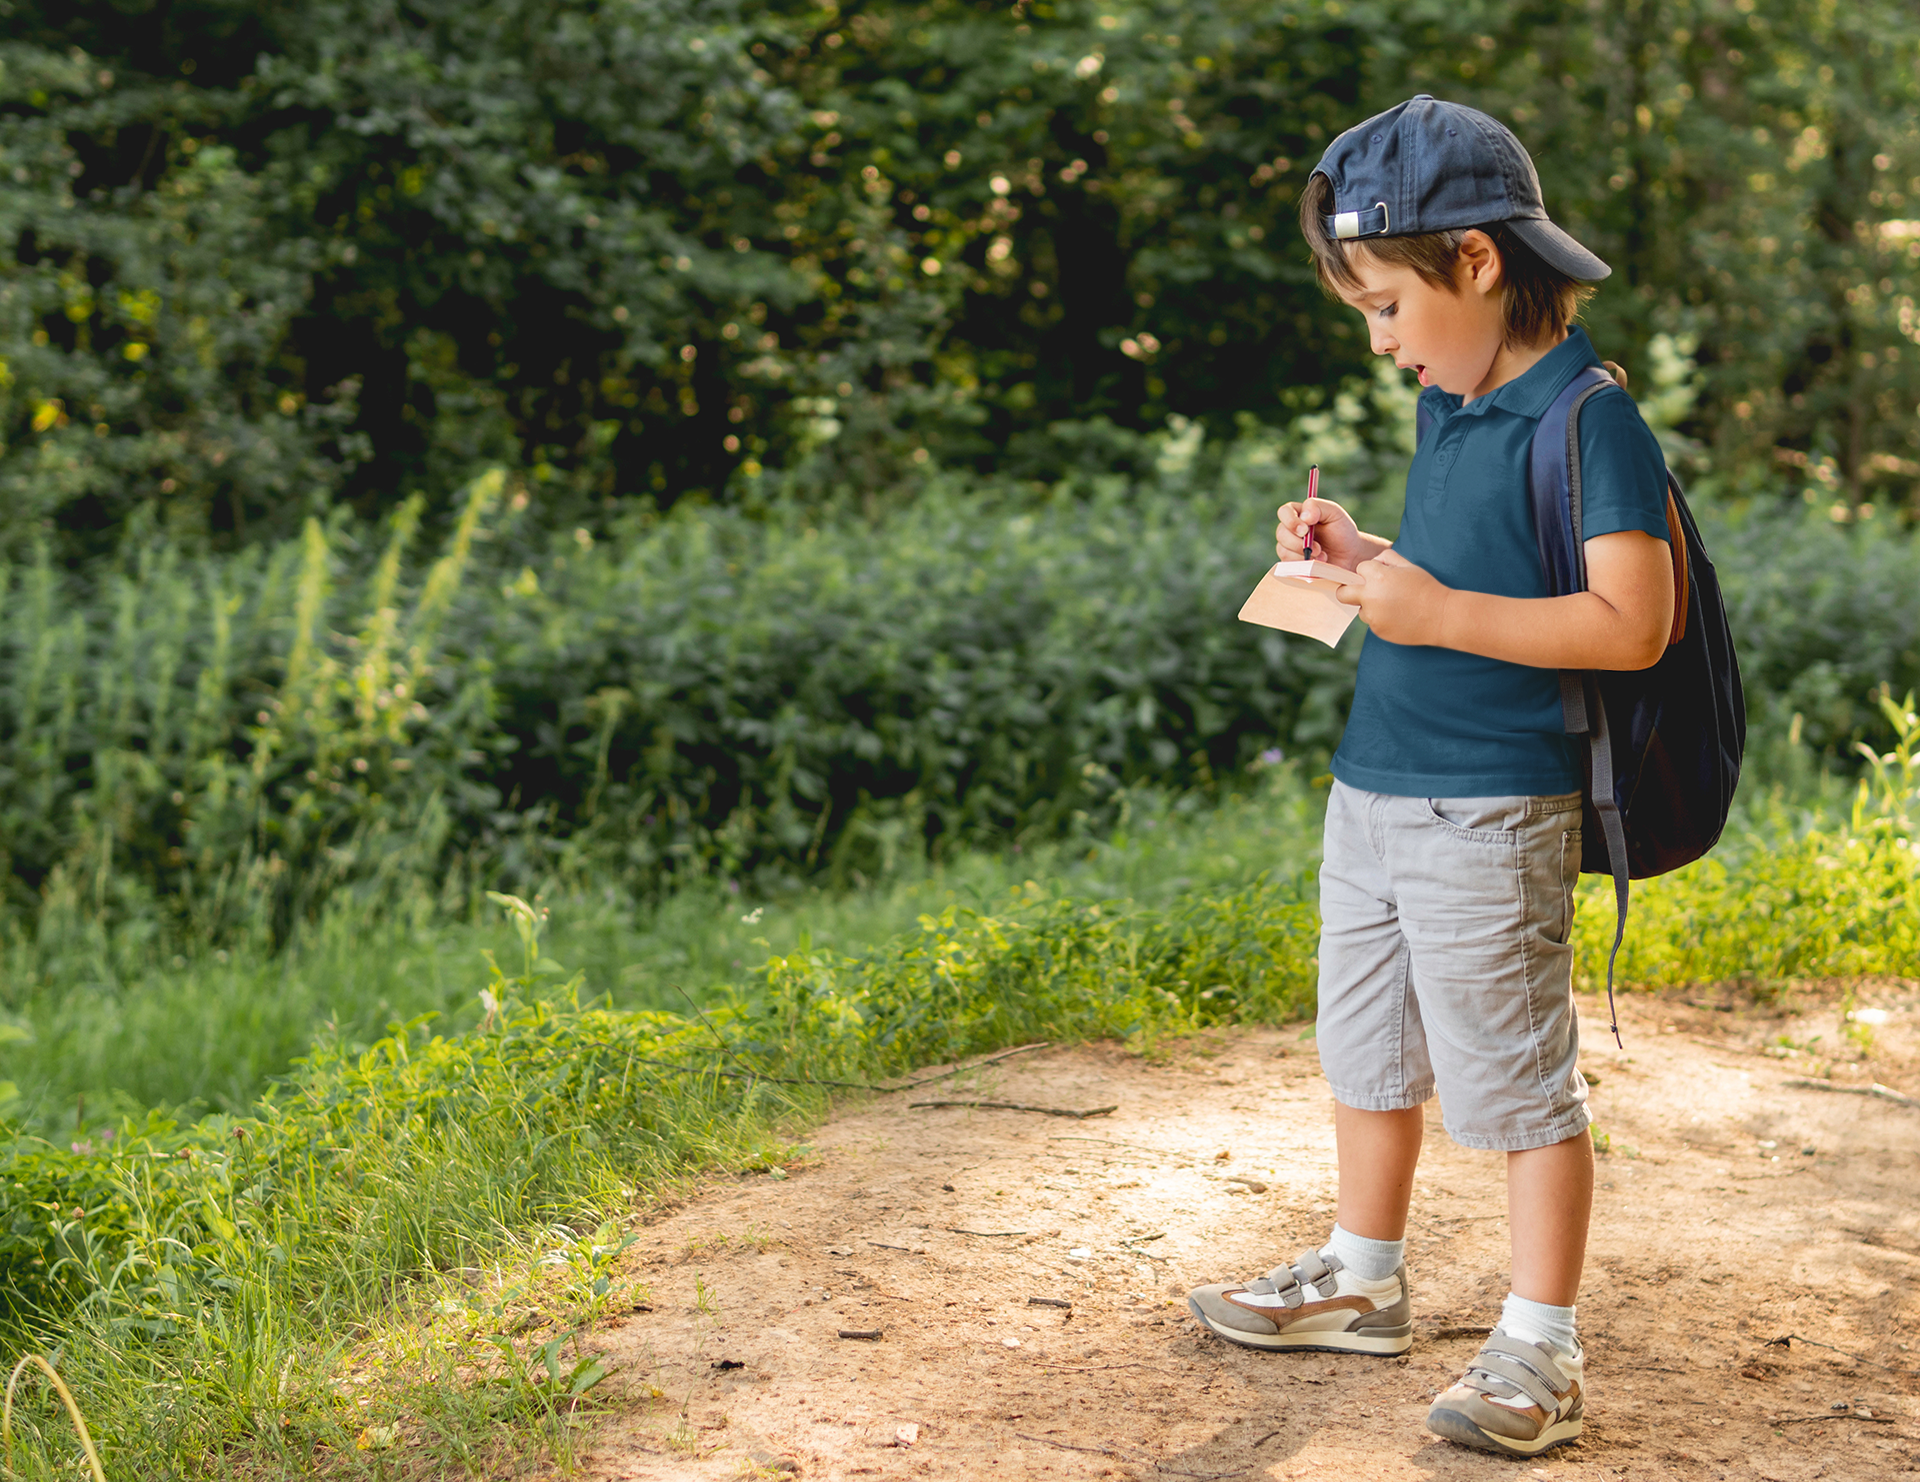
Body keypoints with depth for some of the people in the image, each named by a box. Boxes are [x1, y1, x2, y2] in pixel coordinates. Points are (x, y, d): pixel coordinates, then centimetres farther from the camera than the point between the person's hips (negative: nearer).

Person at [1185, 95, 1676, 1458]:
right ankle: (1363, 1282, 38)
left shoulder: (1588, 420, -16)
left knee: (1517, 1082, 1)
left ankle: (1543, 1351, 14)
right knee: (1367, 1054, 20)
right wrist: (1360, 557, 7)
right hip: (1374, 790, 9)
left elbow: (1632, 624, -25)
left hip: (1491, 817, -9)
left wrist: (1440, 613, -24)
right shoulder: (1451, 405, 11)